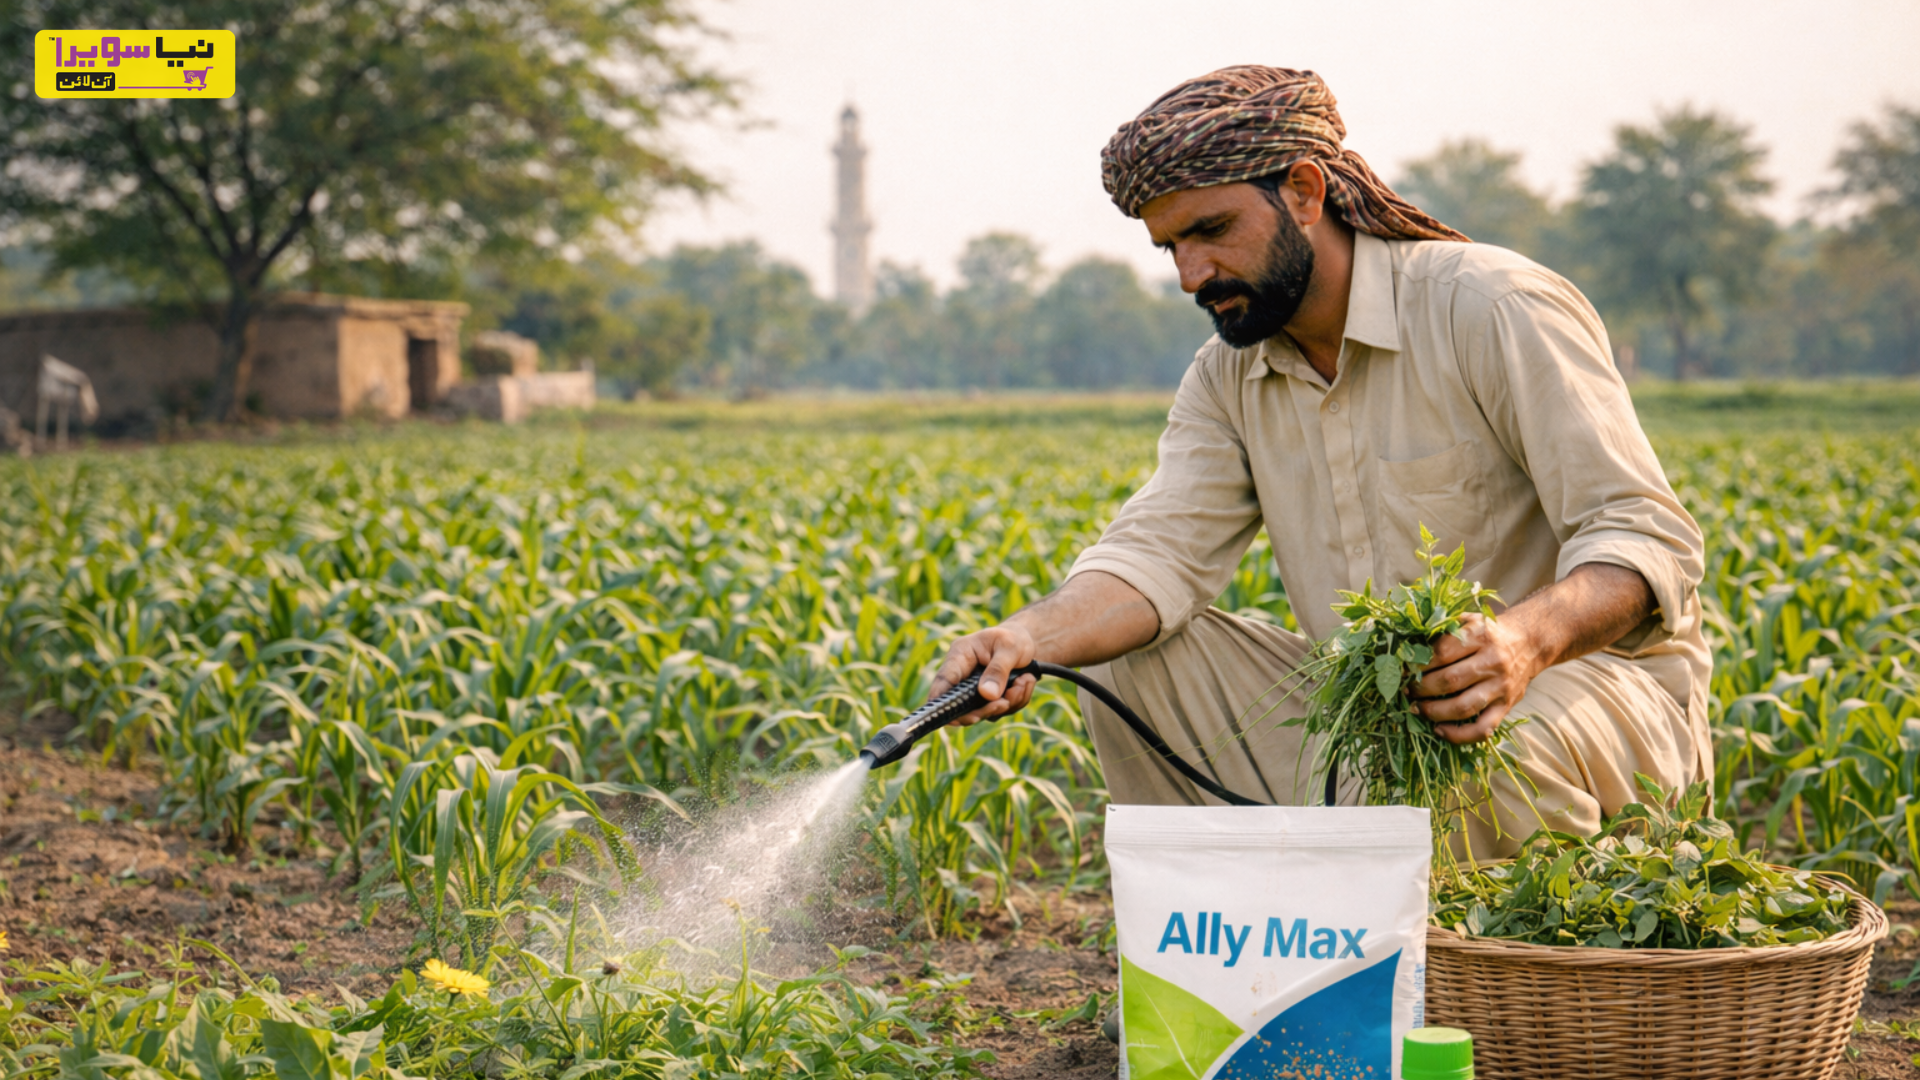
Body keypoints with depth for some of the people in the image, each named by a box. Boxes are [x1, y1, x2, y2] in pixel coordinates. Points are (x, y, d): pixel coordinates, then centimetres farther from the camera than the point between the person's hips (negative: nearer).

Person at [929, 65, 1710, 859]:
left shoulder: (1494, 310, -14)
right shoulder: (1228, 377, 6)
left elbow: (1649, 539, -20)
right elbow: (1160, 552, -8)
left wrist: (1527, 639, -41)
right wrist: (1032, 635, -29)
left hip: (1595, 679, -6)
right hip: (1367, 702, 6)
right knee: (1128, 658, -10)